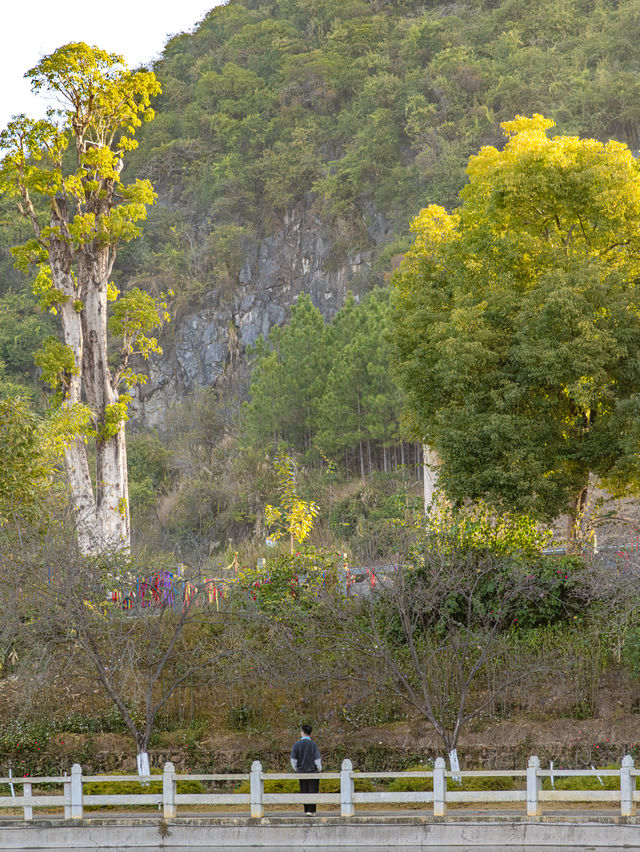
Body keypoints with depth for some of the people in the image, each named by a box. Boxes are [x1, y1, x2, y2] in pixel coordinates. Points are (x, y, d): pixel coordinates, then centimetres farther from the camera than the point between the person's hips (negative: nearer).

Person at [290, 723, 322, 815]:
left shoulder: (297, 744, -6)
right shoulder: (313, 745, -10)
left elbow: (293, 759, -2)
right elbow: (318, 759, -8)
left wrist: (296, 770, 11)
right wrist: (319, 770, 6)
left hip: (301, 772, 2)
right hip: (313, 771, -2)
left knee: (304, 792, 11)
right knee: (312, 791, 3)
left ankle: (307, 810, 12)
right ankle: (311, 811, -4)